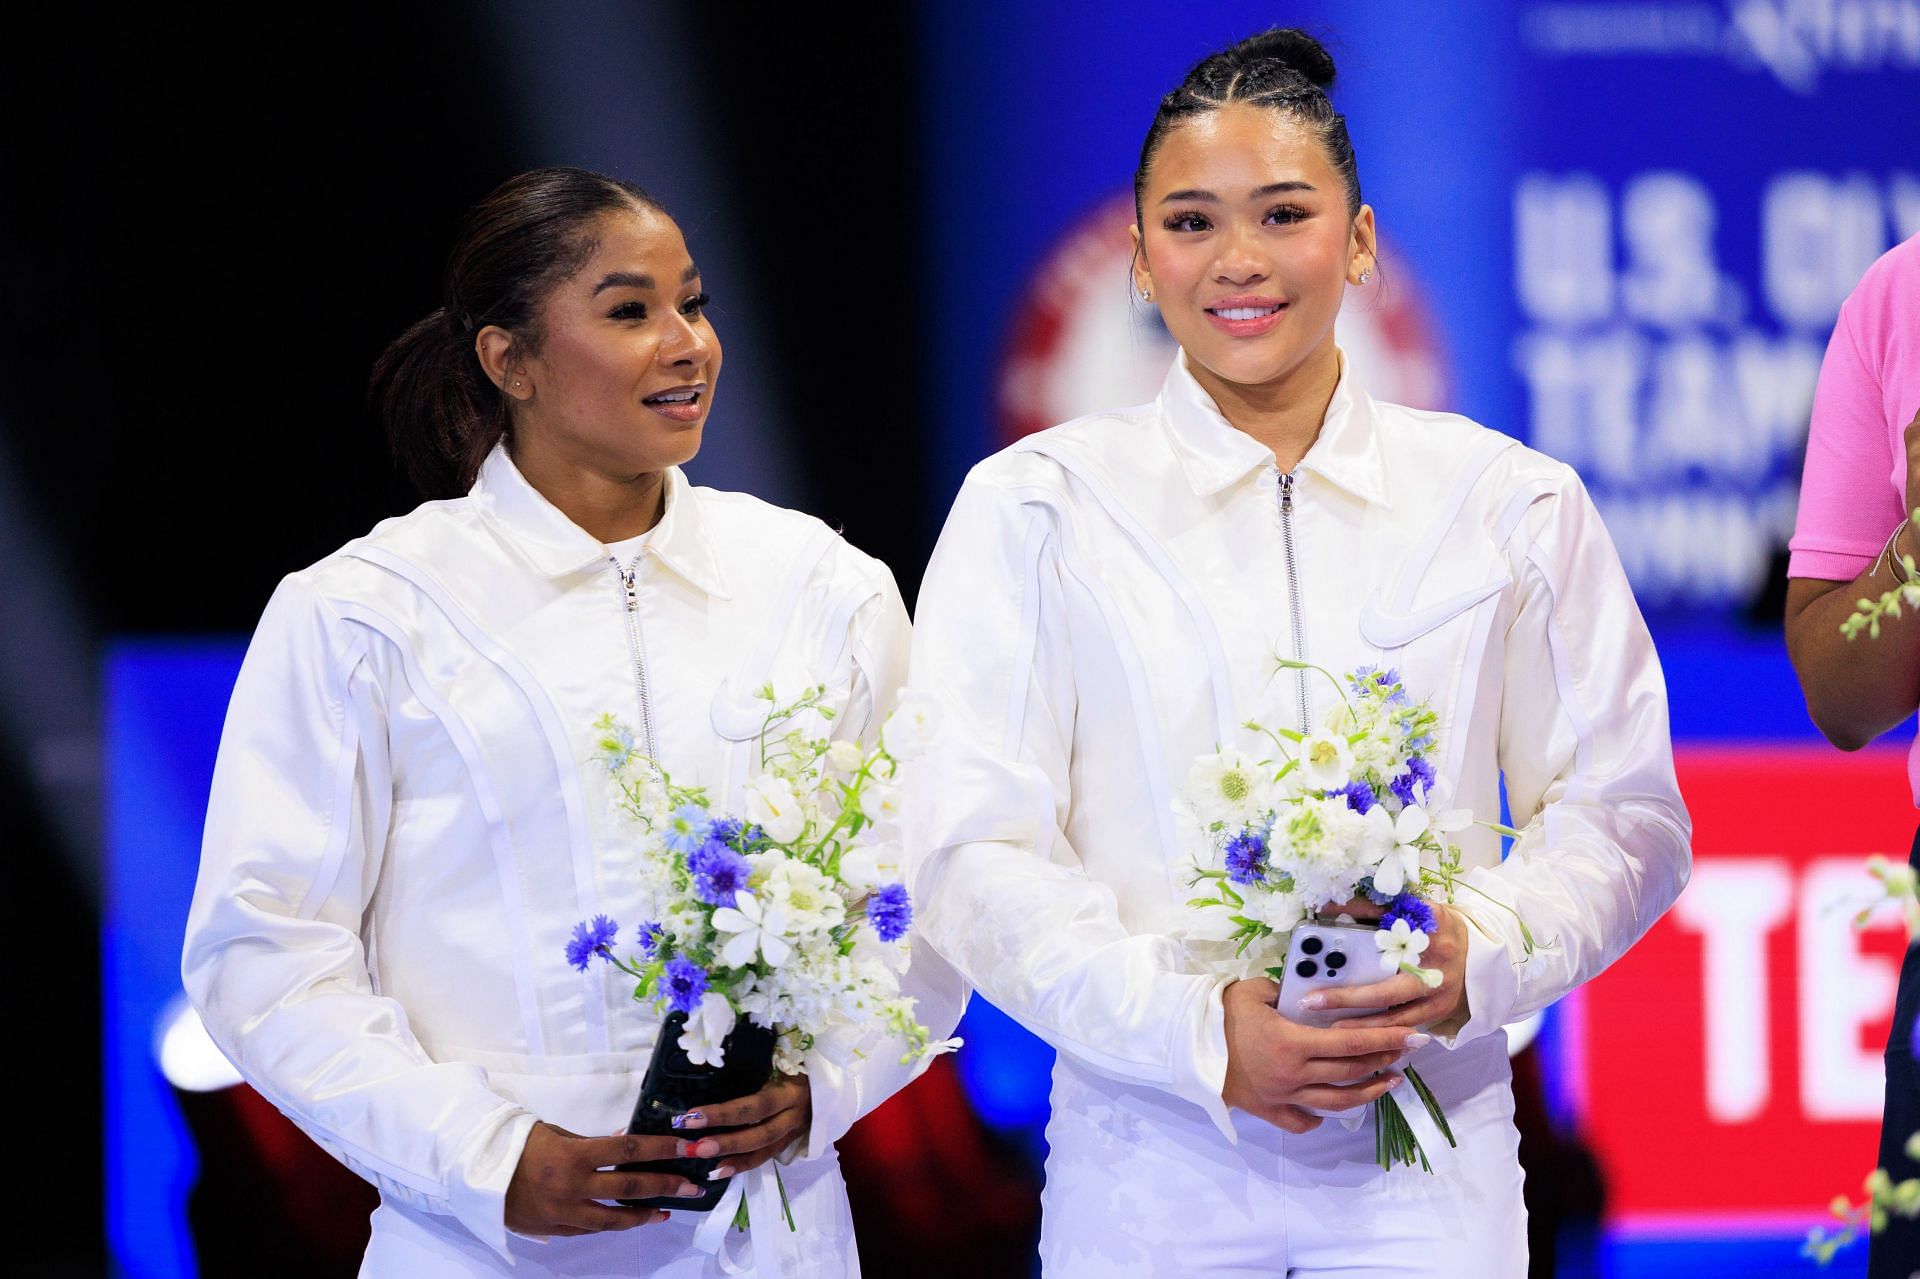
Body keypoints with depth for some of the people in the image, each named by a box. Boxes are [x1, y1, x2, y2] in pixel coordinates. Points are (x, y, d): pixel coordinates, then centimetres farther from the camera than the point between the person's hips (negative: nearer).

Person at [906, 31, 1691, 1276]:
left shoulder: (1512, 505, 7)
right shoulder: (1033, 510, 3)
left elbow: (1621, 808, 8)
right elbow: (973, 851, -4)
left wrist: (1483, 950, -13)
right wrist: (1198, 1029, -17)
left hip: (1431, 1156, 1)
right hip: (1147, 1164, -1)